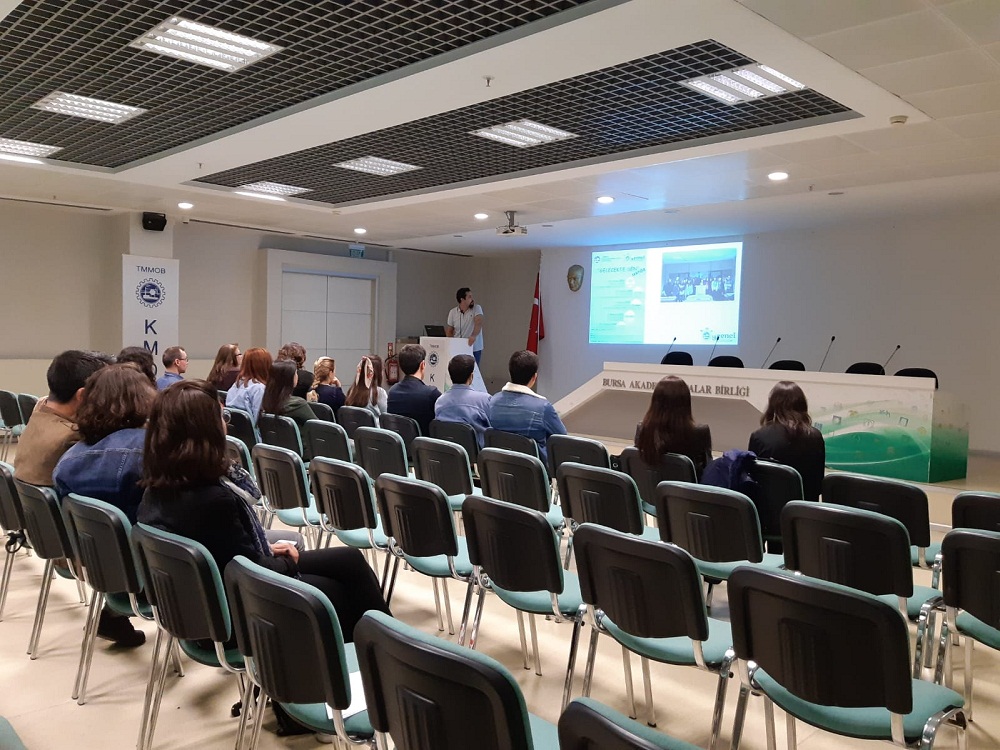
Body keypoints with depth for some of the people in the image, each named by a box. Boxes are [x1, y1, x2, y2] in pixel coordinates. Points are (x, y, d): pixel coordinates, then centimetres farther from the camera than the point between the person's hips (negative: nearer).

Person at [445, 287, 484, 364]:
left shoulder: (477, 309, -4)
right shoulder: (452, 312, 4)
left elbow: (478, 323, -20)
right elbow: (449, 331, 11)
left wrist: (473, 336, -39)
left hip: (474, 349, -2)